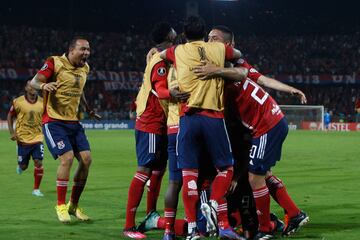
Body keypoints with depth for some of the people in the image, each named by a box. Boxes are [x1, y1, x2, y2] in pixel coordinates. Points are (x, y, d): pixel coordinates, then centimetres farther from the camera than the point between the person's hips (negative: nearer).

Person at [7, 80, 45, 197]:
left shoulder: (42, 102, -2)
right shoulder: (18, 102, -7)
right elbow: (10, 116, 4)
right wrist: (12, 132, -6)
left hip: (37, 138, 1)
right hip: (23, 138, -1)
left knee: (38, 162, -14)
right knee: (23, 166, 6)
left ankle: (36, 189, 0)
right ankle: (20, 165, 46)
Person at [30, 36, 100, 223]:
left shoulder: (84, 68, 10)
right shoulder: (55, 63, -11)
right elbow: (33, 82, -14)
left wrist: (89, 111, 36)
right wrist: (44, 85, -35)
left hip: (73, 122, 7)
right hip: (54, 121, -7)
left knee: (86, 159, -3)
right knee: (67, 158, -20)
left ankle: (73, 206, 11)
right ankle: (60, 206, -6)